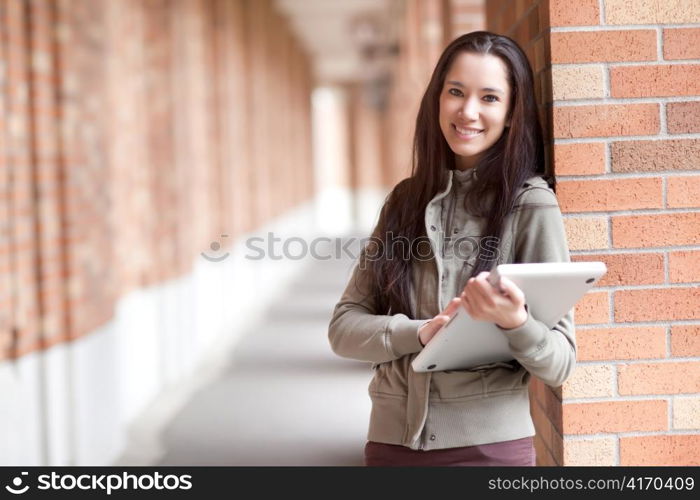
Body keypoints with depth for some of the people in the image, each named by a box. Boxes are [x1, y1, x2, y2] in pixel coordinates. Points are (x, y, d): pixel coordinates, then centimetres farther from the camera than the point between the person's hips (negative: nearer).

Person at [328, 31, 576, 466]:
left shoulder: (531, 205, -6)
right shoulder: (405, 201, 6)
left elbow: (561, 362, -8)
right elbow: (344, 327, 1)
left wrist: (515, 323, -27)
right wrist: (419, 333, -16)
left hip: (490, 442, -3)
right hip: (392, 437, 4)